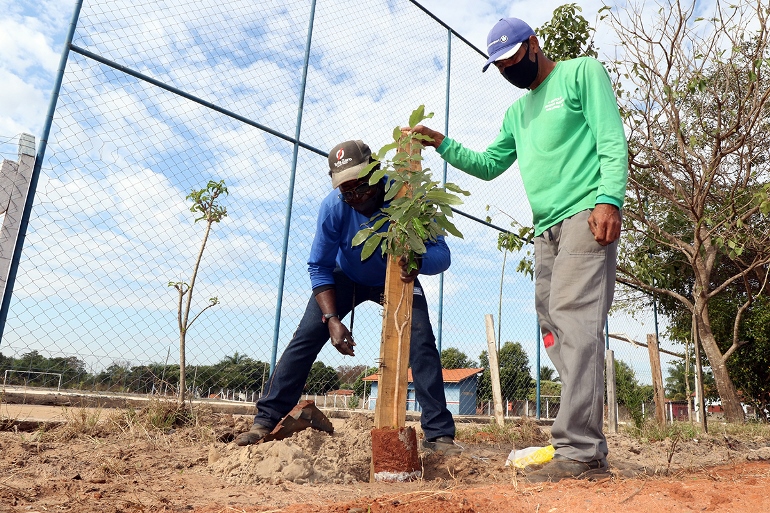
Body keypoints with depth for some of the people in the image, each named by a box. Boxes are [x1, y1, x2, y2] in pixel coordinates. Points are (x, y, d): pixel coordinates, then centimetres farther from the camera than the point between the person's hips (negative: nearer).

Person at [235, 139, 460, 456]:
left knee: (422, 344, -17)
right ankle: (265, 421, -2)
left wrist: (418, 262, -56)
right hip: (345, 278, 1)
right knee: (306, 337, -11)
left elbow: (441, 254, -32)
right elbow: (319, 267, -19)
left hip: (397, 279, 0)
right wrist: (332, 319, -29)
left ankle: (439, 434, -7)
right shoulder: (333, 206, -28)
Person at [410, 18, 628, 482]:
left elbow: (612, 140, -4)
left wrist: (610, 199, -19)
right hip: (546, 230, 7)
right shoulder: (518, 111, 28)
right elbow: (488, 165, 27)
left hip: (587, 216, -7)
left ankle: (578, 451, -22)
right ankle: (591, 450, 4)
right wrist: (442, 144, 15)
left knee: (576, 323, -20)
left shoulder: (582, 72, 8)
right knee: (557, 329, 0)